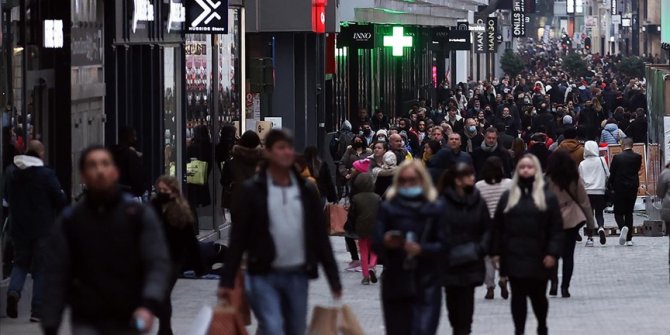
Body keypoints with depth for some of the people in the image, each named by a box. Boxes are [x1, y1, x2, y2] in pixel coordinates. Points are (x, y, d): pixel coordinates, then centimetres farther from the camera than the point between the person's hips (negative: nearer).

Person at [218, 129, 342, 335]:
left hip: (297, 277, 4)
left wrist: (334, 279, 5)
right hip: (264, 276, -4)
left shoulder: (307, 191, 7)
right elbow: (238, 239, -3)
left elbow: (320, 238, 9)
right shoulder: (252, 191, -2)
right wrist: (227, 281, -8)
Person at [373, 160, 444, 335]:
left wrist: (421, 249, -18)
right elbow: (376, 245, 1)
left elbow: (442, 245, -2)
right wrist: (386, 243, -21)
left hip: (426, 283, -2)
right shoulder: (388, 208, 5)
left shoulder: (435, 209, 3)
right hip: (396, 283, 2)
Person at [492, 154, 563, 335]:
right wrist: (497, 252, 2)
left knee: (538, 296, 9)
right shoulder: (508, 196, 8)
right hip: (514, 257, 1)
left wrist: (552, 252, -11)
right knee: (518, 296, 2)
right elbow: (498, 227, 9)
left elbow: (556, 229, -2)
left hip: (538, 258, -1)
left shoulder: (548, 197, 1)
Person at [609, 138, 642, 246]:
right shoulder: (637, 157, -4)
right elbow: (637, 170, 8)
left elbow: (612, 174, -4)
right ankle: (629, 239, 9)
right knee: (629, 213, 13)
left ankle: (623, 227, -28)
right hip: (633, 189, 2)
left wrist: (612, 186, 10)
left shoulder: (617, 158, -8)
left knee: (618, 213, 4)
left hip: (619, 189, -2)